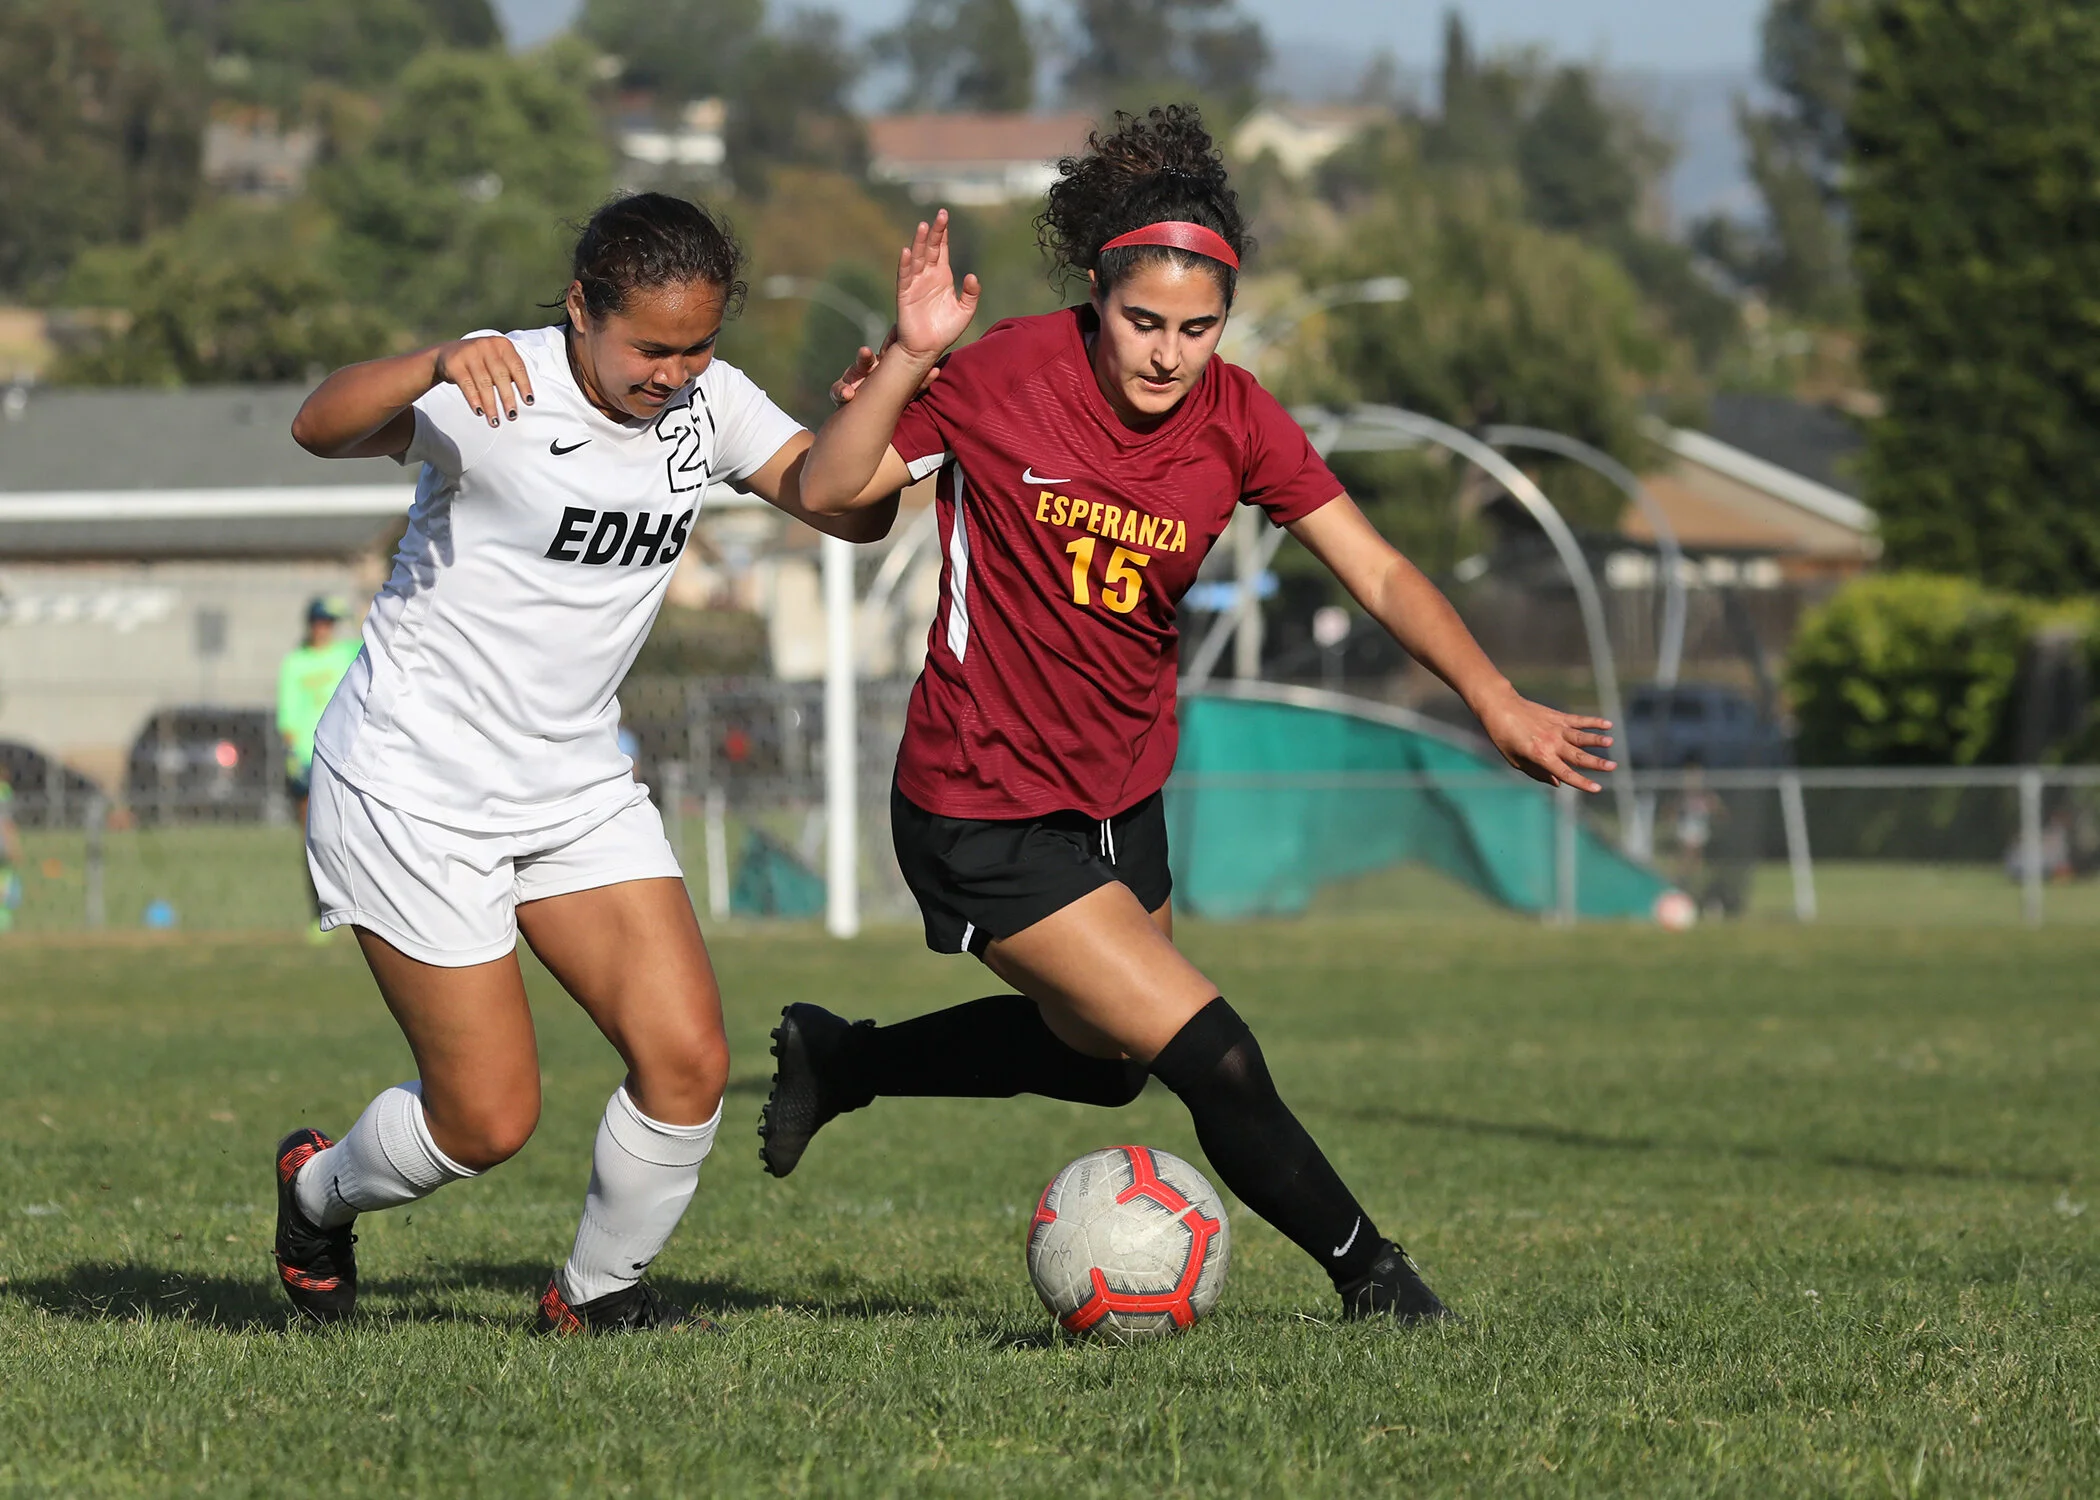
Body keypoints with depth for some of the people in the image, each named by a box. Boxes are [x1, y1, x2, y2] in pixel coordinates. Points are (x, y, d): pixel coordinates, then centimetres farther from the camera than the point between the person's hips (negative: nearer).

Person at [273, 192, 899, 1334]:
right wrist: (438, 366, -59)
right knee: (491, 1120, -4)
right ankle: (320, 1191, 28)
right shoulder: (501, 391, -22)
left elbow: (851, 511, -4)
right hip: (415, 793, -6)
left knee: (687, 1059, -8)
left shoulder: (708, 403, -2)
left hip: (579, 788, 6)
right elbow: (322, 428, -38)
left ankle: (600, 1294, 15)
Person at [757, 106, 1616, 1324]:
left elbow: (1378, 573, -8)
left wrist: (1493, 698, -21)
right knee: (1213, 1059, -13)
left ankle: (837, 1059, 46)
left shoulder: (1235, 420, -7)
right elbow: (829, 491, -18)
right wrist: (909, 359, -32)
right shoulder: (1006, 377, -19)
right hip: (986, 812, -7)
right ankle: (1369, 1273, 8)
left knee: (1102, 1058, 27)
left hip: (1121, 796, 7)